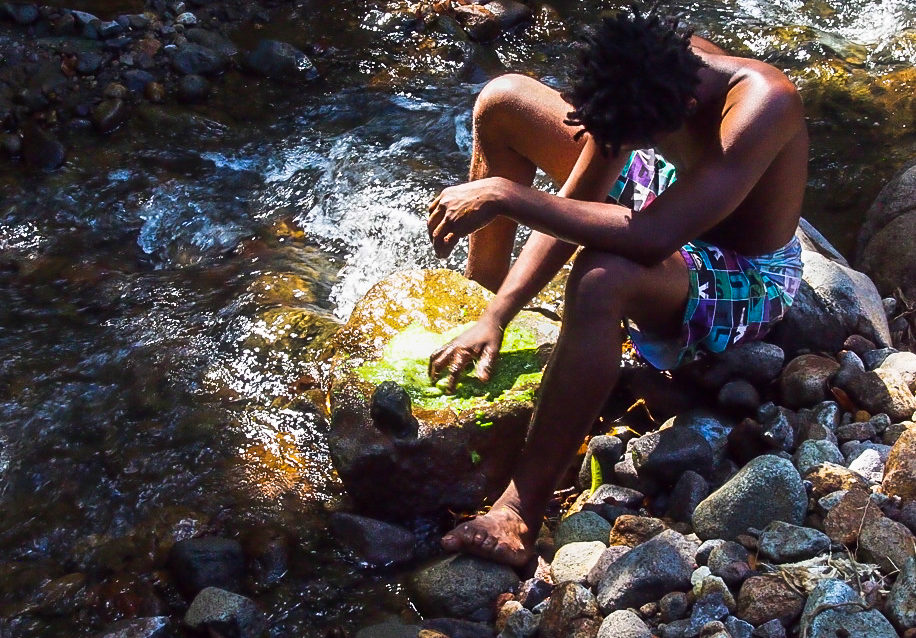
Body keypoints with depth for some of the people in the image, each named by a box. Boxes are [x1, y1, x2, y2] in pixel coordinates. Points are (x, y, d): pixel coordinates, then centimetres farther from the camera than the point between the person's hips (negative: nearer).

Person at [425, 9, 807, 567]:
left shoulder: (762, 105, -39)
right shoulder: (645, 71, -20)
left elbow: (650, 238, -48)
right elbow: (573, 203, -14)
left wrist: (506, 196, -44)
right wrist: (496, 317, -19)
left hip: (744, 281, -7)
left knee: (603, 275, -43)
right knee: (503, 100, -3)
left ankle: (522, 511, -35)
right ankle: (480, 287, 10)